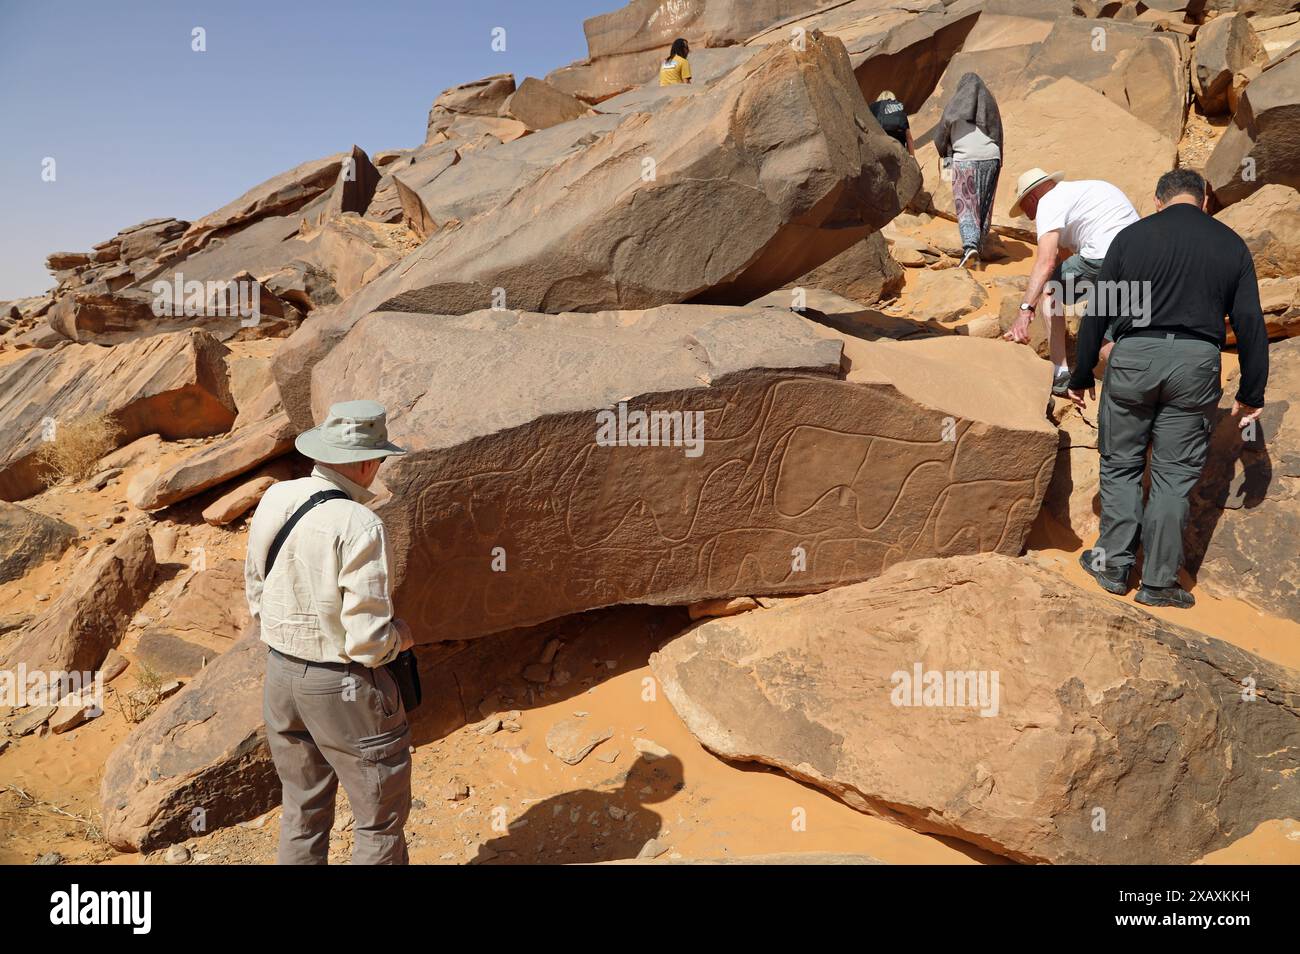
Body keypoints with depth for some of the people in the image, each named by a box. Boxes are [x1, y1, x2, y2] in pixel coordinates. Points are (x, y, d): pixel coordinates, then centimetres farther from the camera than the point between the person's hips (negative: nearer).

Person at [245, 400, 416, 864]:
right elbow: (369, 642, -22)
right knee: (381, 818, 11)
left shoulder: (274, 500, -3)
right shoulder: (360, 526, -25)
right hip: (345, 688, -7)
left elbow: (256, 599, 9)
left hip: (280, 672, 7)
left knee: (302, 812, 23)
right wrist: (400, 637, -2)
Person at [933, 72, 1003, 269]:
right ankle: (978, 248, 13)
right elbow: (998, 134, 15)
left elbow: (940, 135, 13)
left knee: (966, 206, -3)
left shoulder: (954, 104, 7)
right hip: (991, 157, 3)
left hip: (965, 159, -3)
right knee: (984, 206, 11)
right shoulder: (989, 102, 14)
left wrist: (944, 155, 31)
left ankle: (970, 246, -24)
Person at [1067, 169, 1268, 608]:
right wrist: (1251, 393, 13)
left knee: (1120, 464, 13)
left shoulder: (1132, 235, 5)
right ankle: (1158, 581, 13)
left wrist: (1081, 376, 11)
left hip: (1133, 357, -1)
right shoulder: (1230, 244, 9)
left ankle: (1114, 564, 18)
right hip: (1196, 362, 1)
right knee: (1174, 473, 7)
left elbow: (1097, 313, 3)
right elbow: (1249, 323, 7)